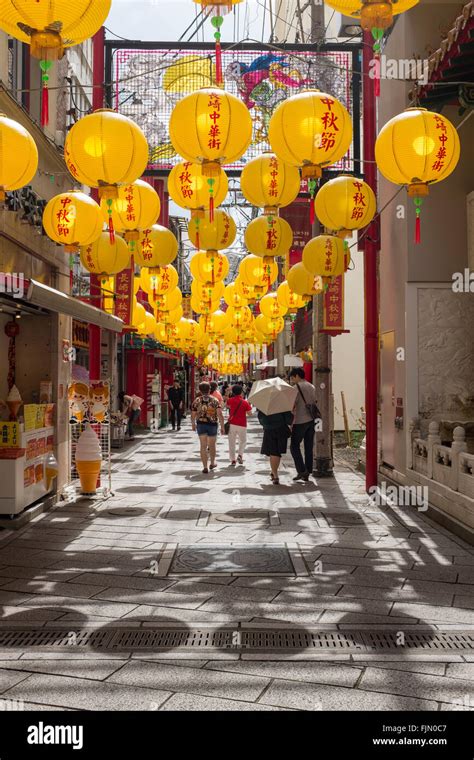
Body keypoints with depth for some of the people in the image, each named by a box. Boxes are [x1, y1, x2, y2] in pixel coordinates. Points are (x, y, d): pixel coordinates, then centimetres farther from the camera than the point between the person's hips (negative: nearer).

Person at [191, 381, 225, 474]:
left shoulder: (197, 400, -2)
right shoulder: (214, 400, -4)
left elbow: (193, 415, 1)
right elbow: (220, 414, -13)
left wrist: (193, 424, 18)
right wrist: (222, 426, -7)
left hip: (201, 424, 0)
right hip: (212, 425, 0)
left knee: (203, 446, 2)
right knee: (212, 445, 18)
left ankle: (205, 467, -4)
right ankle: (212, 463, 35)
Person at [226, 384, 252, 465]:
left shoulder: (230, 400, -2)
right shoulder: (245, 402, -9)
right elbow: (249, 413, -4)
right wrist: (248, 404, 8)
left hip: (232, 424, 1)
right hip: (242, 425, -1)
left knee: (232, 442, 9)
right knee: (243, 441, 18)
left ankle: (232, 460, 7)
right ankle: (240, 455, -2)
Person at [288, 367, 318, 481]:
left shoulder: (297, 387, -8)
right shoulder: (312, 387, 14)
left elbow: (293, 406, -12)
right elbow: (314, 402, 16)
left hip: (300, 421, -7)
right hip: (311, 420, 7)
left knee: (294, 446, 1)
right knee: (309, 447, 9)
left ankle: (301, 470, -8)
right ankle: (307, 472, 12)